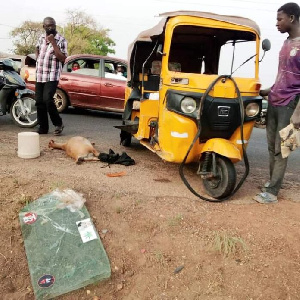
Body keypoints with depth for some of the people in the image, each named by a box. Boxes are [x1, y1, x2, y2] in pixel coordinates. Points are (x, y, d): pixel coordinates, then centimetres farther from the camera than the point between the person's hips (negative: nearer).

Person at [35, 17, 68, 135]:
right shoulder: (41, 37, 12)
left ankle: (58, 123, -1)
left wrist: (53, 43, -18)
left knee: (47, 100, -20)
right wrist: (38, 59, 15)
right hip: (39, 75, 6)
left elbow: (62, 59, -16)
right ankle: (43, 127, 14)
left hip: (52, 76, -6)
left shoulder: (61, 40, -6)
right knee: (39, 102, 4)